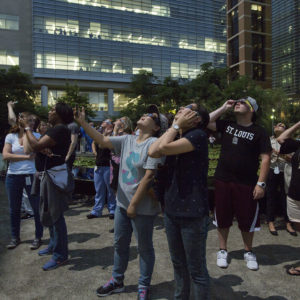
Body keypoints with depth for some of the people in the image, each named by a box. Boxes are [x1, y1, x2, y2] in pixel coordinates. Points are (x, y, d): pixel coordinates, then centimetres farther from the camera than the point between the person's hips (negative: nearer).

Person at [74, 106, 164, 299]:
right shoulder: (127, 140, 4)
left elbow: (149, 176, -20)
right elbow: (102, 140, 1)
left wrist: (133, 204, -17)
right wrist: (83, 123, -10)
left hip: (143, 207, -7)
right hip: (122, 203, 7)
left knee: (145, 247, 11)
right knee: (120, 244, 20)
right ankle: (117, 281, 40)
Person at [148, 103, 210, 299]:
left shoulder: (198, 135, -12)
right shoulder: (177, 136, 13)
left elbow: (164, 148, -24)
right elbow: (153, 152, -3)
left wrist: (177, 125, -10)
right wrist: (174, 127, 2)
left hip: (193, 213, -8)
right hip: (172, 209, 8)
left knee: (196, 269, 6)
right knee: (178, 264, 22)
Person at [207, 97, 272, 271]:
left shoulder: (259, 132, -3)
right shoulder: (227, 125, 8)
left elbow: (265, 158, -6)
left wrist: (261, 183, -13)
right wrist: (224, 107, 3)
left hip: (246, 184, -3)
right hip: (222, 181, 3)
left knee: (247, 220, 10)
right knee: (222, 218, 12)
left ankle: (248, 252, 33)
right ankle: (223, 251, 30)